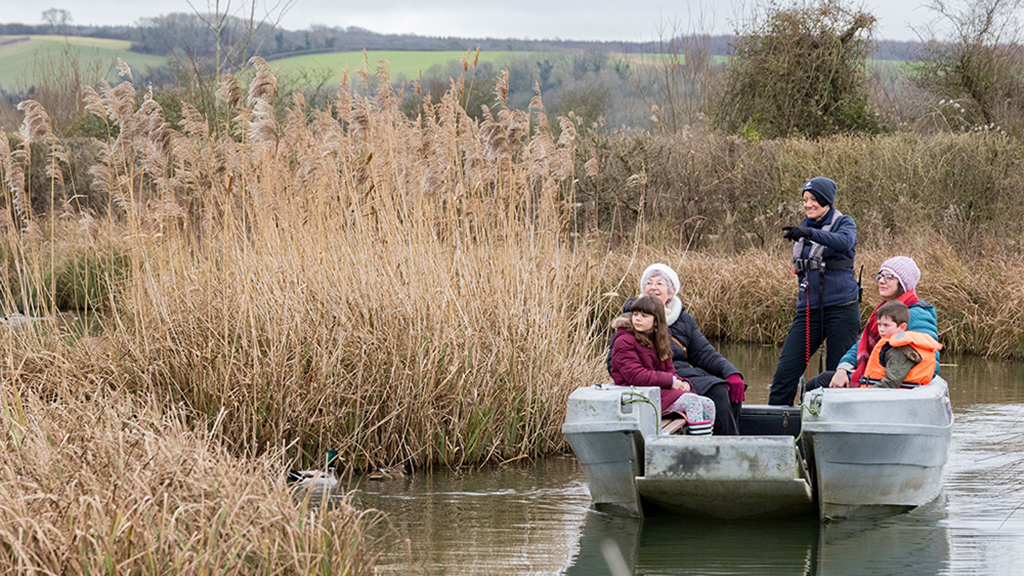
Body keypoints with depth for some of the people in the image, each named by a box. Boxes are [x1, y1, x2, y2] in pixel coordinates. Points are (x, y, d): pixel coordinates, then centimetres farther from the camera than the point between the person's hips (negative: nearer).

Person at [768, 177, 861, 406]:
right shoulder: (803, 228, 15)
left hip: (841, 308, -5)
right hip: (809, 310, 5)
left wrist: (810, 233, -40)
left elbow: (844, 241, -27)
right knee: (785, 370, -3)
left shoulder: (843, 223, -2)